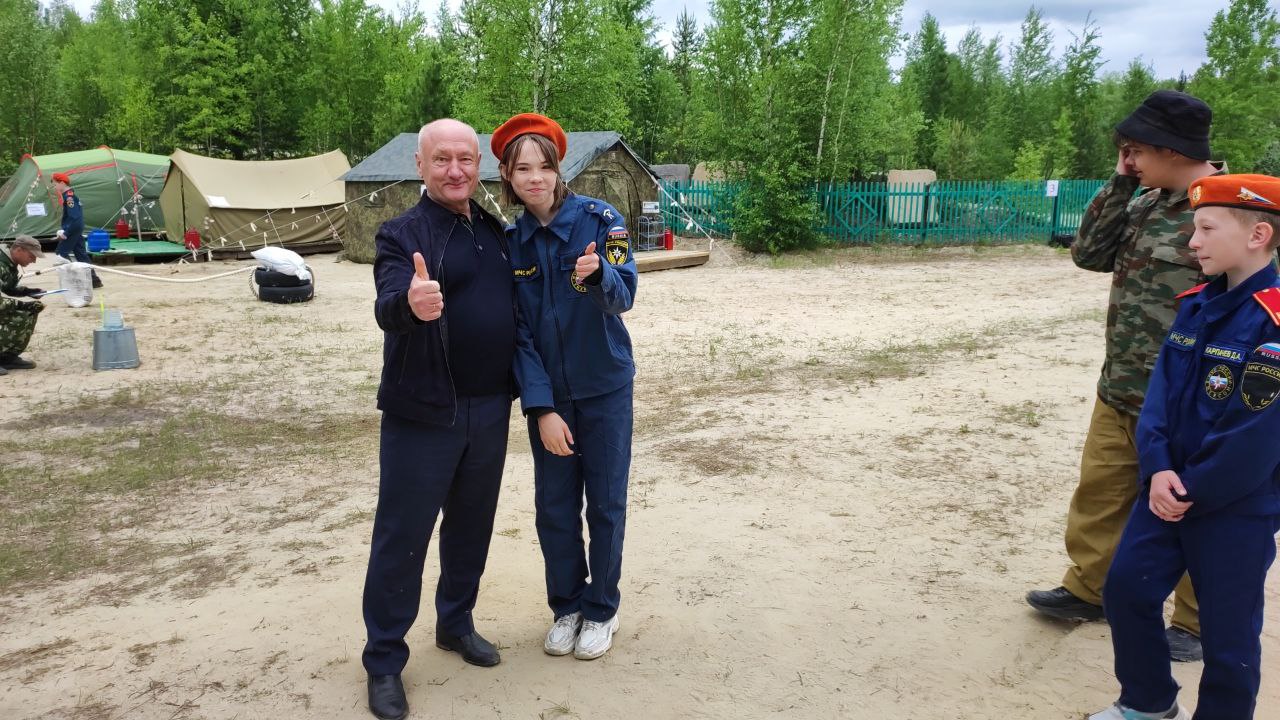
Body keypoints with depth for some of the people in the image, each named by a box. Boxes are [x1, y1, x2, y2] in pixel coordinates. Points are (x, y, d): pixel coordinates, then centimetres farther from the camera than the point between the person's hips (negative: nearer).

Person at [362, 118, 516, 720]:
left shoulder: (494, 231, 8)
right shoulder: (402, 233, -10)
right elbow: (386, 306, -27)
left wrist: (517, 389, 3)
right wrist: (410, 303, -51)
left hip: (490, 410, 6)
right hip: (423, 414, -5)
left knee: (471, 524, 17)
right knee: (402, 535, 3)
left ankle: (456, 622, 36)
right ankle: (385, 660, 16)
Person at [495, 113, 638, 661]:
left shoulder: (600, 219, -11)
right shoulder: (511, 243, -3)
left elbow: (623, 297, -20)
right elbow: (519, 332, -5)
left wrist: (596, 273, -43)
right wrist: (541, 408, -13)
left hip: (605, 388, -2)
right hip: (547, 392, 3)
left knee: (606, 503, 7)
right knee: (554, 507, 9)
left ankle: (601, 610, 26)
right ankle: (565, 606, 30)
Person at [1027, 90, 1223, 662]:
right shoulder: (1148, 204, 8)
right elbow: (1089, 254, 6)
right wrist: (1120, 184, -2)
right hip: (1119, 392, 8)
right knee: (1099, 493, 18)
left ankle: (1198, 624, 27)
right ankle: (1089, 590, 36)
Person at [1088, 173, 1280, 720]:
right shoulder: (1195, 306, 5)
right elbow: (1160, 391, 2)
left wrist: (1193, 491, -14)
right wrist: (1158, 468, -11)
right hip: (1168, 490, 7)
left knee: (1226, 630, 6)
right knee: (1126, 587, 14)